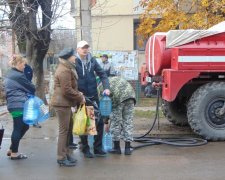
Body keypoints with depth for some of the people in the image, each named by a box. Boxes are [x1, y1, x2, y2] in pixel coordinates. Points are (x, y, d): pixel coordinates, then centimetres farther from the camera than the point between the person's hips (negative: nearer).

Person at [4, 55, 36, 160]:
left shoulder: (10, 74, 16)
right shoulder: (18, 75, -14)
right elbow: (31, 88, -7)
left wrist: (26, 93, 8)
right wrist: (30, 93, 13)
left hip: (13, 104, 10)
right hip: (19, 105, -10)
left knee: (24, 126, 16)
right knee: (18, 128, -2)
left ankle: (12, 149, 20)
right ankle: (14, 153, 6)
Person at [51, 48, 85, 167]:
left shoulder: (66, 68, 17)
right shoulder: (64, 71, -18)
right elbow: (67, 90, -22)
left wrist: (78, 94, 10)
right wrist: (80, 98, -12)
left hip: (64, 103, 10)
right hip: (62, 103, -10)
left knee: (68, 129, 16)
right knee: (64, 130, -4)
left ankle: (66, 153, 26)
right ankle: (62, 158, 3)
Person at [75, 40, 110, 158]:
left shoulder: (92, 60, 4)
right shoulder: (74, 62, -9)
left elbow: (102, 74, 6)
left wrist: (106, 87, -7)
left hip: (93, 96, 4)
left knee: (99, 122, 6)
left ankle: (98, 148, 20)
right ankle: (85, 149, 20)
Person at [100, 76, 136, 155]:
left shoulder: (101, 86, 21)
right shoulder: (116, 79, 37)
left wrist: (106, 122, 25)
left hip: (118, 97, -4)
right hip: (130, 94, 5)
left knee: (115, 122, 11)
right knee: (128, 121, 11)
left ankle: (117, 147, 18)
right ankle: (128, 148, 13)